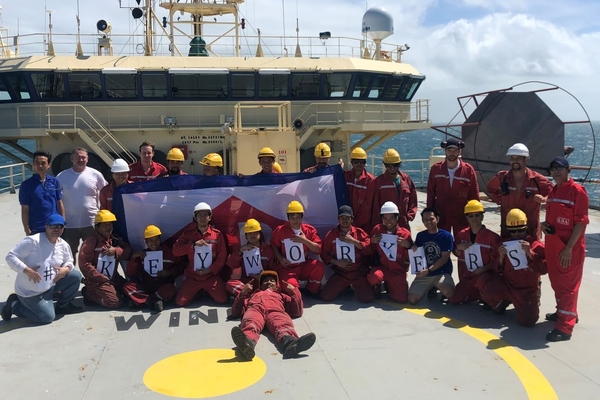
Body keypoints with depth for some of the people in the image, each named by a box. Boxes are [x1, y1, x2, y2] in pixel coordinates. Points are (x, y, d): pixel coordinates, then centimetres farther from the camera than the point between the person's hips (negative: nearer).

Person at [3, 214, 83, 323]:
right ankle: (14, 305, 9)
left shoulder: (64, 245, -1)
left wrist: (66, 269, -13)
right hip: (30, 292, -7)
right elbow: (10, 257, -21)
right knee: (48, 317, -12)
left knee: (75, 275, -6)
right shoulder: (33, 241, -21)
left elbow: (69, 262, 12)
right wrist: (28, 271, -32)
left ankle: (62, 306, 14)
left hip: (50, 286, 7)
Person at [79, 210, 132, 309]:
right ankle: (90, 293, 5)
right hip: (97, 281, -7)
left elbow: (128, 252, 2)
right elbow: (84, 264, -18)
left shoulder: (116, 240, 8)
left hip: (114, 278, 8)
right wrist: (101, 277, -17)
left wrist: (116, 250, -17)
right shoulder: (90, 242, -12)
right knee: (115, 303, -18)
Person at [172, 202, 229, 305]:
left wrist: (210, 270, -12)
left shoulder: (217, 234, -1)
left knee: (223, 300, -14)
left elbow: (222, 256, -1)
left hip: (211, 276, -1)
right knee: (180, 302, -9)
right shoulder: (188, 234, 2)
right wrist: (194, 244, -19)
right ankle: (198, 291, 21)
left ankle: (208, 291, 19)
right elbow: (175, 251, -9)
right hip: (193, 276, 1)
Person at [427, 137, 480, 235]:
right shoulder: (435, 169, -1)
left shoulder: (468, 170, -4)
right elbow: (430, 194, 4)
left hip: (462, 217, -1)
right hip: (441, 216, 1)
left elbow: (474, 195, 1)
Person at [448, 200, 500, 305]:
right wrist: (458, 248, -8)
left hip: (486, 273, -5)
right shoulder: (461, 235, 1)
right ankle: (478, 294, 21)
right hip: (468, 275, 5)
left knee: (481, 282, -40)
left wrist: (483, 269, -20)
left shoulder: (492, 236, -12)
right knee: (453, 299, -2)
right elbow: (458, 255, 14)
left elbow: (496, 260, -8)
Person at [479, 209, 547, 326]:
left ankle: (532, 303, 22)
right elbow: (499, 270, 9)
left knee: (527, 321, -15)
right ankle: (503, 301, 10)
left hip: (528, 289, -2)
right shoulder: (505, 244, 8)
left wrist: (530, 253, -25)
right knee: (487, 291, -28)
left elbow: (544, 269, -14)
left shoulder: (536, 245, -5)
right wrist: (501, 257, -12)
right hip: (507, 284, 2)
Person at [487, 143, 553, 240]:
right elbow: (491, 189, 20)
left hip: (531, 229, -2)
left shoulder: (537, 179, -5)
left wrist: (544, 198, -14)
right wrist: (500, 201, 7)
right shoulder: (501, 178, 0)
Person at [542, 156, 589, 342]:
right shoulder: (553, 191, 11)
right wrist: (544, 224, 1)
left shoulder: (577, 190, -13)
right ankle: (564, 312, 36)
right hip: (552, 245, 8)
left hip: (570, 248, -8)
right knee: (557, 281, 18)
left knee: (568, 284, -3)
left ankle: (565, 327, 0)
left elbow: (581, 222, -16)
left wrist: (569, 248, -19)